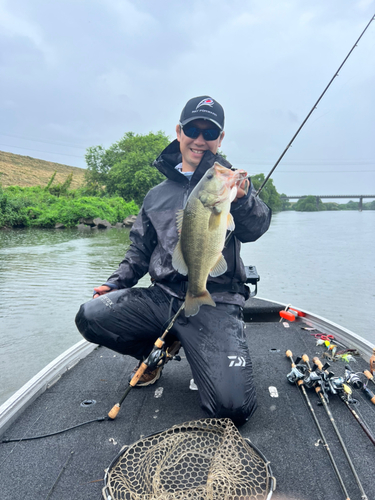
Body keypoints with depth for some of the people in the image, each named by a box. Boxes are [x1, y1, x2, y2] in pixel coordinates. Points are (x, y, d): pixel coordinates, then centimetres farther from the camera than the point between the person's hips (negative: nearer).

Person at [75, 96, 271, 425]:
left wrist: (243, 198, -36)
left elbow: (255, 229, -14)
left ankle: (208, 360, 16)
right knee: (90, 316, -17)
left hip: (214, 303, -4)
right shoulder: (158, 195, 16)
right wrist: (116, 284, 6)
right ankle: (156, 349, 12)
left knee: (233, 407, -20)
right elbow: (140, 252, 21)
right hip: (161, 296, 4)